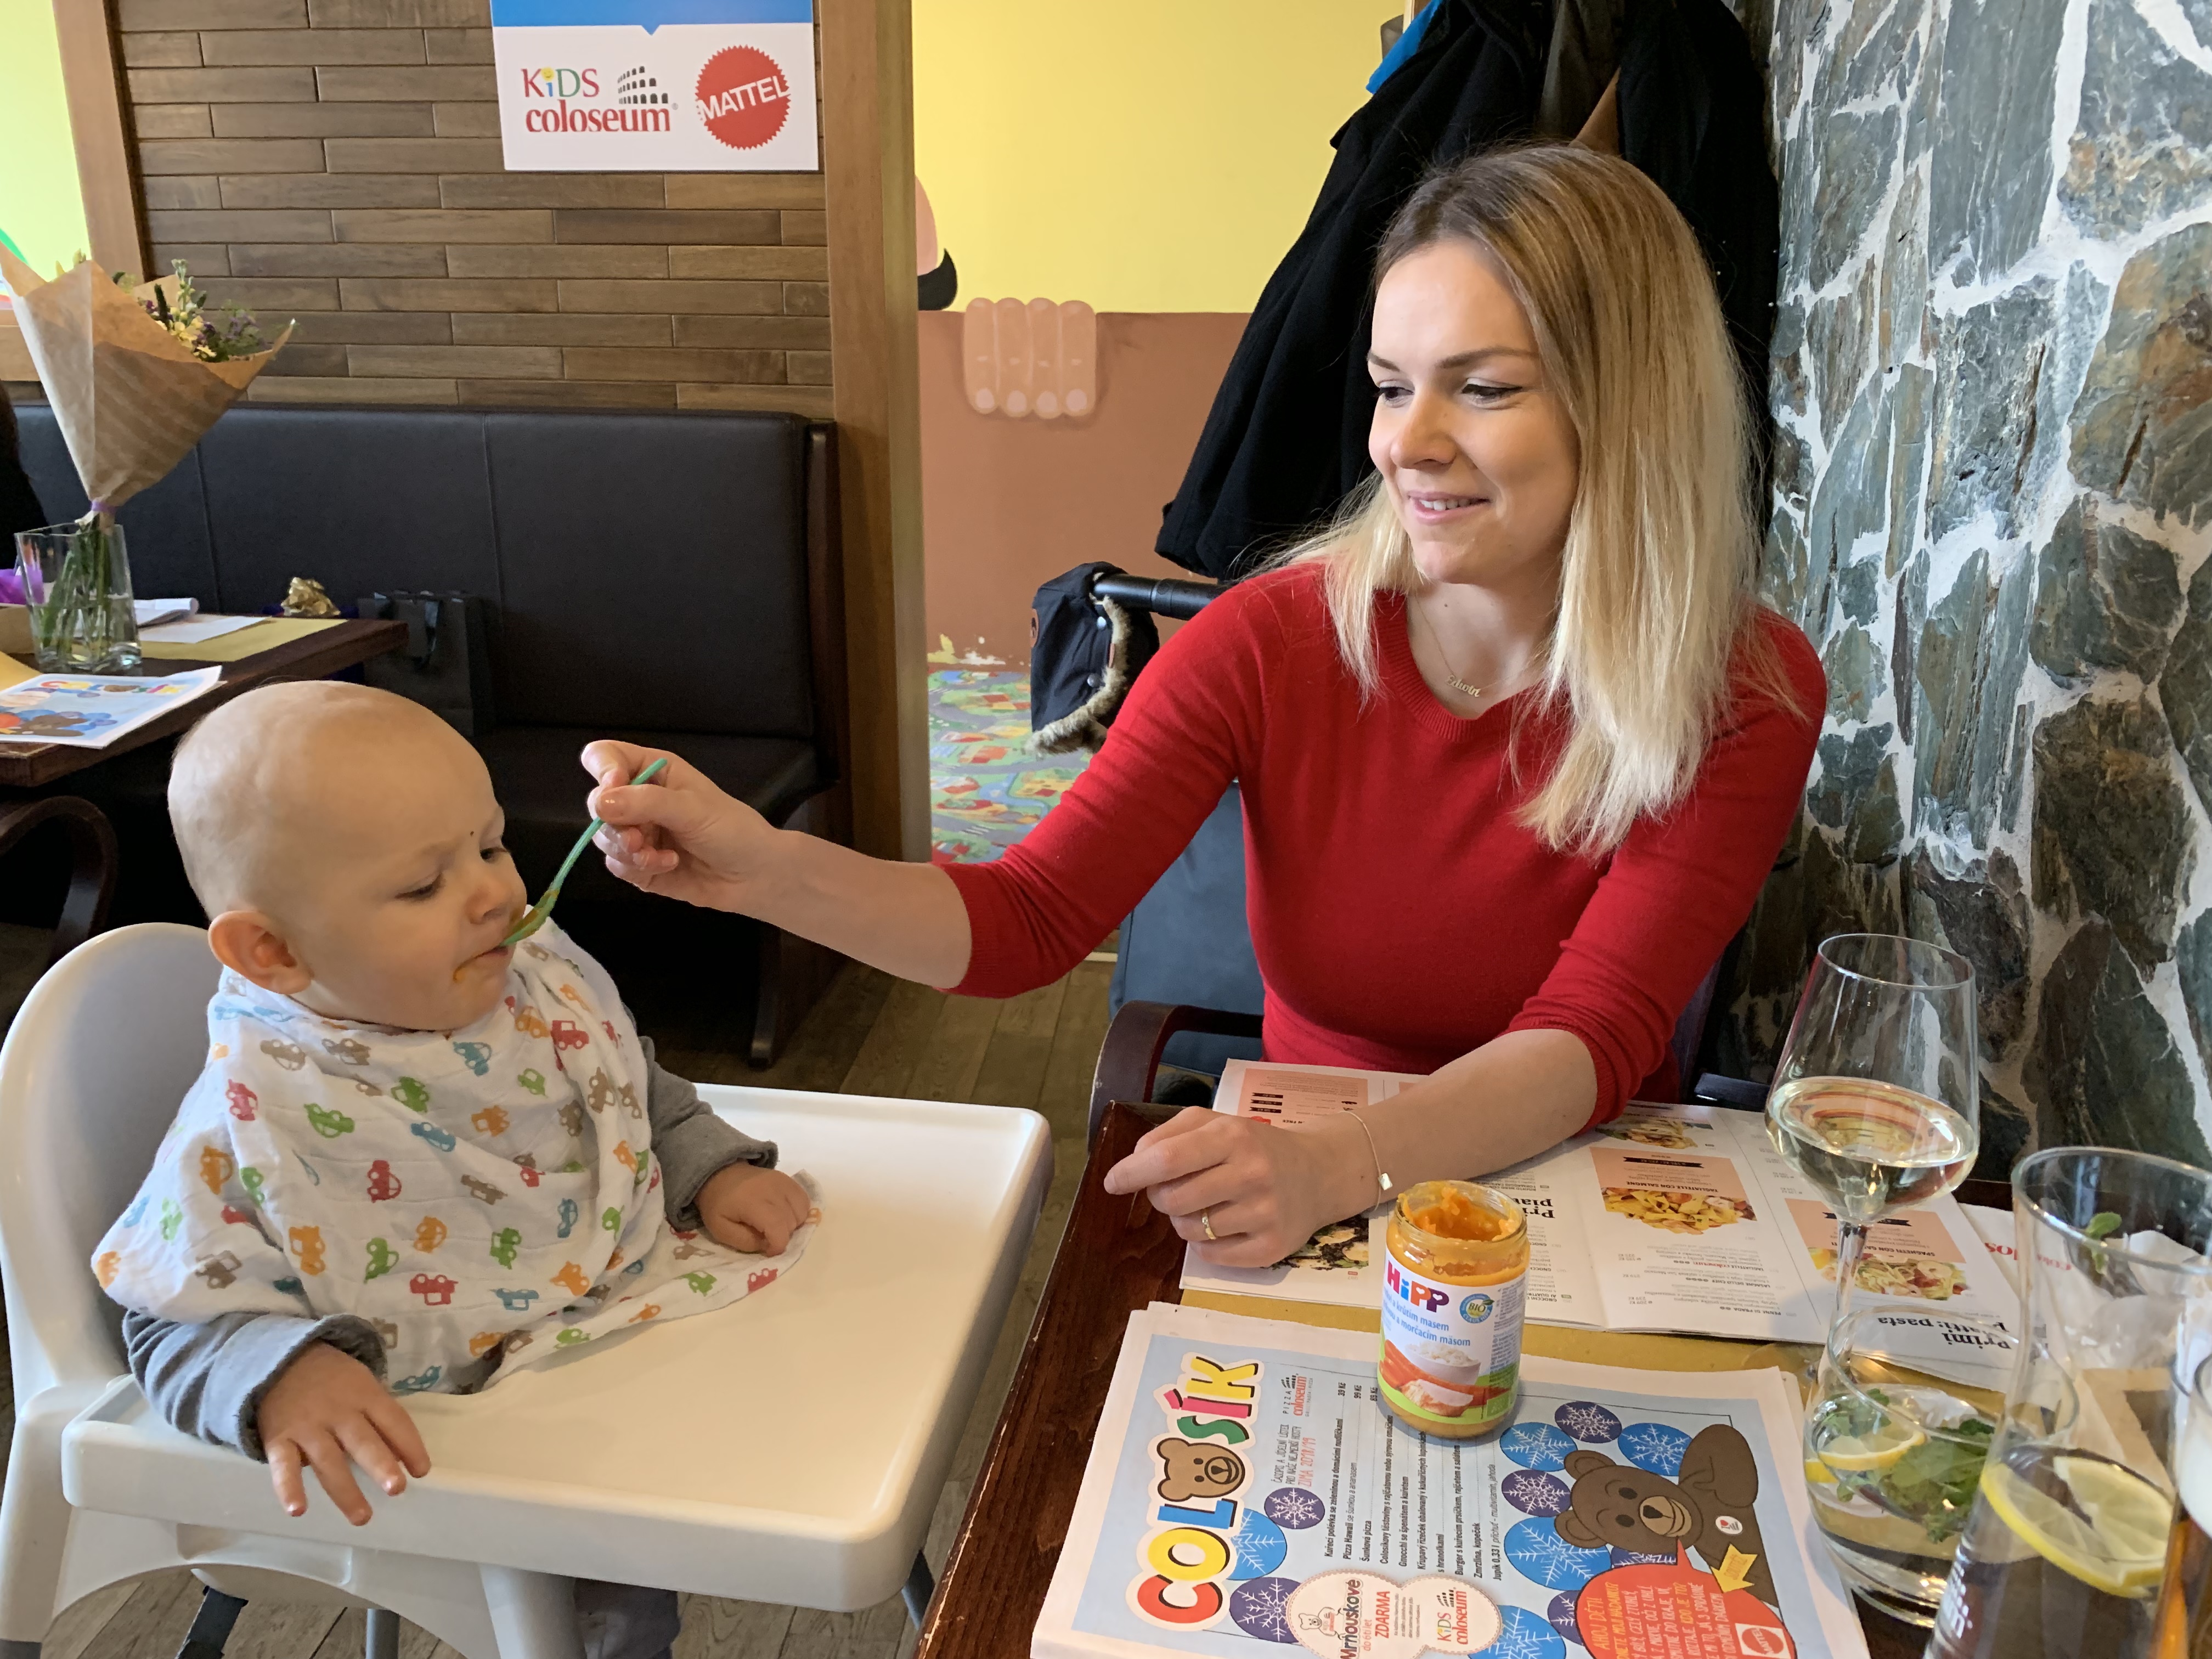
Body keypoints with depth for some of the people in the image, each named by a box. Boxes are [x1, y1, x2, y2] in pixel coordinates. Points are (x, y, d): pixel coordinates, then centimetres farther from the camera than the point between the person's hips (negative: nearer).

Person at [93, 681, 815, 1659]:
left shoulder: (547, 981, -2)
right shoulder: (252, 1126, -19)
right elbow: (178, 1326, -12)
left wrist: (714, 1170, 0)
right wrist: (285, 1379, -32)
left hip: (656, 1308, 6)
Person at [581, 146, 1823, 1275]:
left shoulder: (1746, 698, -13)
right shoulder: (1275, 642, -12)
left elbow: (1595, 1040, -21)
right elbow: (1028, 923, -13)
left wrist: (1337, 1168, -39)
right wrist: (768, 872, -31)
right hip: (1306, 1208, 1)